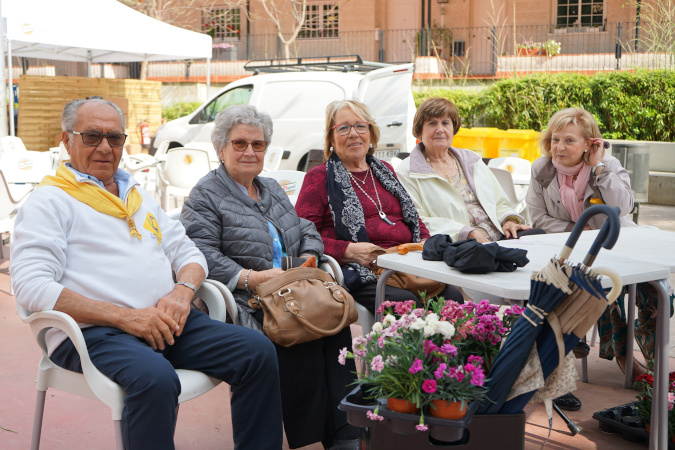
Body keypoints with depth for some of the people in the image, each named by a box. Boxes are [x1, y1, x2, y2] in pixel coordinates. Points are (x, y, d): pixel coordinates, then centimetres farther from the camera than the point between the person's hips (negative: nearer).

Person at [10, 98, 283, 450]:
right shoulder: (49, 201, 2)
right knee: (156, 378, -37)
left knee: (259, 352, -12)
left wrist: (183, 291, -2)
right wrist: (124, 317, -17)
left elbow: (188, 252, 24)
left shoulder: (138, 195, 24)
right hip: (94, 331, -6)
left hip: (166, 322, 7)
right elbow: (31, 287, -11)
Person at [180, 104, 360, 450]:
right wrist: (250, 278, -19)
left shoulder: (273, 189, 26)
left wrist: (307, 257, 4)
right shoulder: (206, 195, 2)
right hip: (245, 303, -6)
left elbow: (306, 231, 27)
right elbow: (201, 253, -11)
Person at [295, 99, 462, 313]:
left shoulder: (385, 171, 27)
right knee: (405, 302, -35)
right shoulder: (319, 178, 8)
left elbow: (414, 219, 32)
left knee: (452, 296, -24)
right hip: (360, 272, -5)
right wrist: (348, 251, -16)